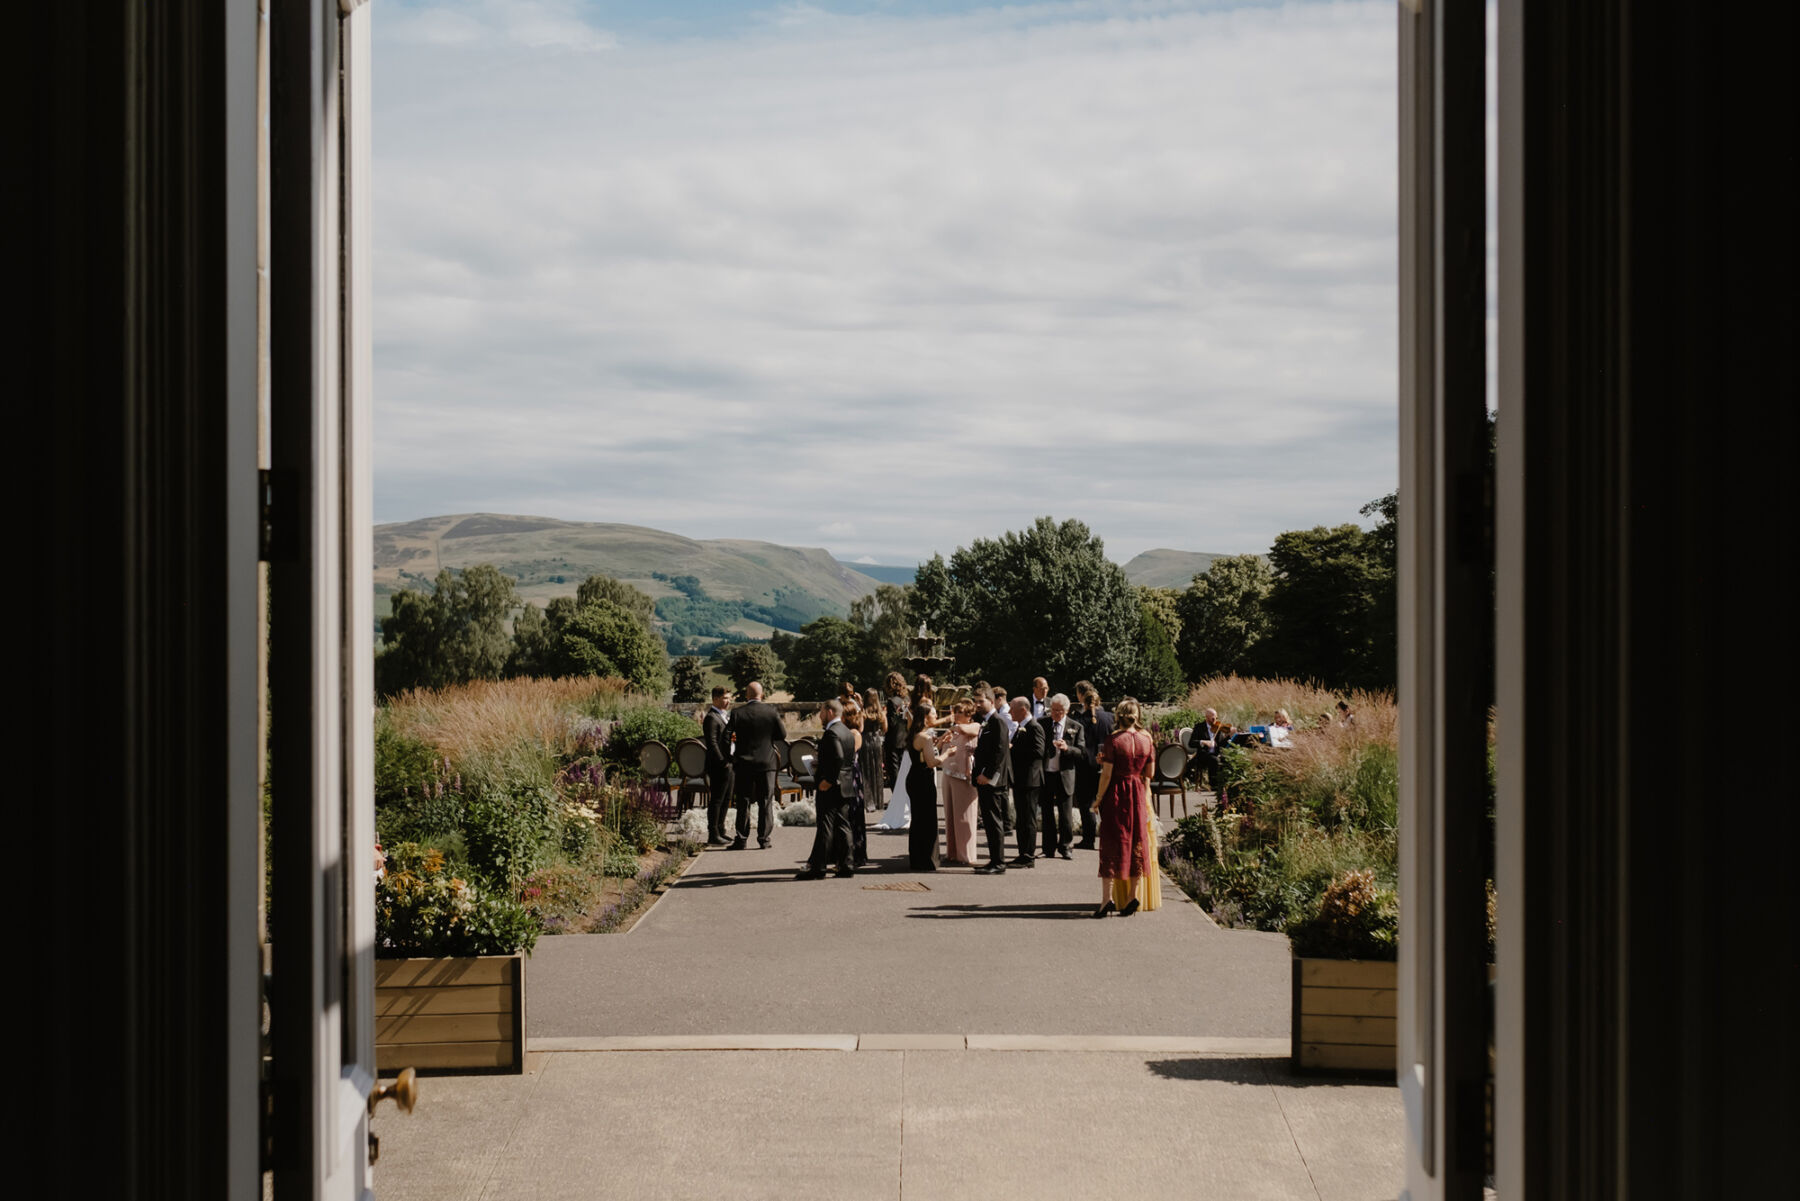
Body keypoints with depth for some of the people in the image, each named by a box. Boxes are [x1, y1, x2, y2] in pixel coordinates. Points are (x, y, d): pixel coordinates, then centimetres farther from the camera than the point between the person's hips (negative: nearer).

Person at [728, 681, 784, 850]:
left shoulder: (737, 713, -7)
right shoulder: (771, 711, -6)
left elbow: (728, 736, -3)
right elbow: (783, 734, 0)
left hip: (744, 763, 0)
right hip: (767, 762, 0)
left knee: (743, 802, 6)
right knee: (766, 803, 7)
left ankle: (741, 839, 6)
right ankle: (764, 839, 6)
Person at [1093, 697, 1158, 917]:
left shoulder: (1113, 741, -12)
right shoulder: (1146, 740, 1)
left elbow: (1107, 774, -11)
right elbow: (1148, 775, 6)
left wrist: (1099, 799, -3)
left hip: (1116, 794, -4)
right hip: (1138, 795, 4)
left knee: (1111, 843, 0)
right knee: (1137, 843, 11)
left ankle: (1107, 898, -5)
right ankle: (1134, 896, 13)